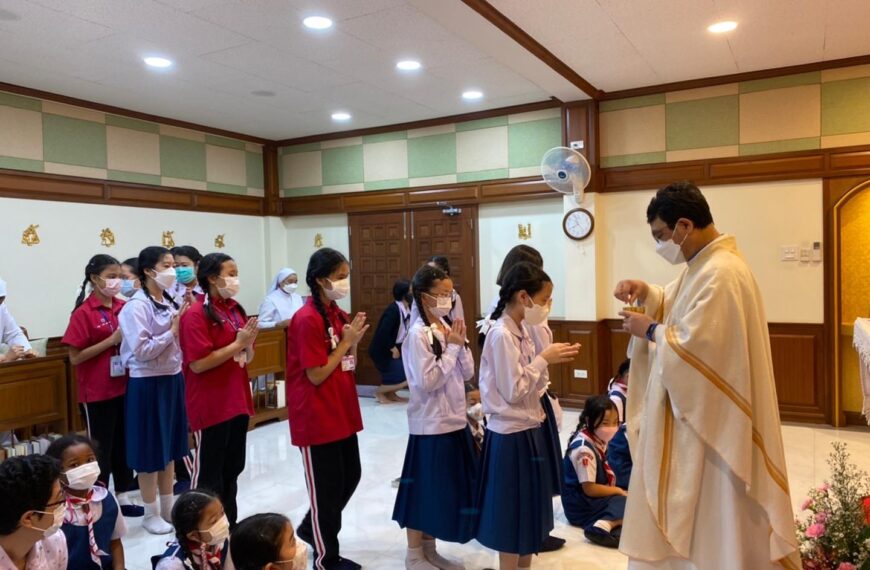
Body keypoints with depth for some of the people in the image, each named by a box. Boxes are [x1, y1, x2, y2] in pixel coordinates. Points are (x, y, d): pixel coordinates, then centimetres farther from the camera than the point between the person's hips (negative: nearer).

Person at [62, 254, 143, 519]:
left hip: (124, 387, 6)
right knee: (100, 448, 5)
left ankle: (123, 497, 27)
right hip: (97, 393, -6)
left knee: (124, 444, 14)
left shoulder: (124, 308, 5)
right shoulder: (83, 313, -12)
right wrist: (112, 340, -21)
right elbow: (75, 357, -14)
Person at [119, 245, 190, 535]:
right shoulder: (136, 306, -14)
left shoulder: (170, 303, 8)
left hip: (173, 380, 7)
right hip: (148, 385, -7)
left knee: (170, 447, 16)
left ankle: (168, 508, 30)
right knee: (150, 450, 6)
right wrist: (172, 331, -17)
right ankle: (151, 514, 21)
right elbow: (141, 351, -21)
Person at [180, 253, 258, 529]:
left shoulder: (236, 310, 9)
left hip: (237, 402, 8)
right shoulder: (196, 315, -14)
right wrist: (236, 343, -18)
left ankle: (229, 527, 32)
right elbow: (198, 364, -21)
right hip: (210, 407, -8)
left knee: (232, 469, 18)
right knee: (208, 473, 5)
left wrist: (248, 344, -7)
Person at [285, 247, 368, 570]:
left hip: (341, 413, 9)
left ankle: (311, 531, 41)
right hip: (316, 418, -9)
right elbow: (317, 375, -20)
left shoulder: (338, 314, 7)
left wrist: (353, 342, -5)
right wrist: (346, 342, -16)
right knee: (326, 487, 5)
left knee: (350, 478, 19)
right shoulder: (307, 319, -19)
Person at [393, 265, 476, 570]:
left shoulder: (448, 327, 7)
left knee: (447, 488, 16)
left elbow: (467, 373, 8)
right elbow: (427, 382, -22)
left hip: (455, 421, 8)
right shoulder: (418, 334, -17)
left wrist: (462, 343, -6)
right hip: (430, 425, -8)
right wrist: (451, 347, -18)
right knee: (424, 489, 6)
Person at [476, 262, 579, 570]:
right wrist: (544, 359, -15)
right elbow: (513, 391, -21)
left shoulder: (521, 330, 8)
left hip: (528, 429, 9)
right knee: (513, 513, 5)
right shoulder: (501, 335, -20)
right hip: (512, 435, -9)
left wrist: (550, 360, 1)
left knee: (529, 509, 19)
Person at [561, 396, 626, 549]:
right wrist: (618, 491, -11)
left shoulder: (598, 440, 3)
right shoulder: (584, 450, -24)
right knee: (628, 503, -19)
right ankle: (605, 525, -41)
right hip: (580, 504, -9)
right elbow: (589, 489, -21)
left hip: (592, 497, 9)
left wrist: (615, 490, 1)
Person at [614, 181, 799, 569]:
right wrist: (645, 292, 2)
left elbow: (692, 348, -29)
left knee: (709, 521, 7)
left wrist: (649, 331, -13)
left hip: (710, 423, -10)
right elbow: (678, 303, 21)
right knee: (689, 514, 21)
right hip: (694, 413, 10)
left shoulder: (720, 274, -25)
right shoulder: (705, 264, 8)